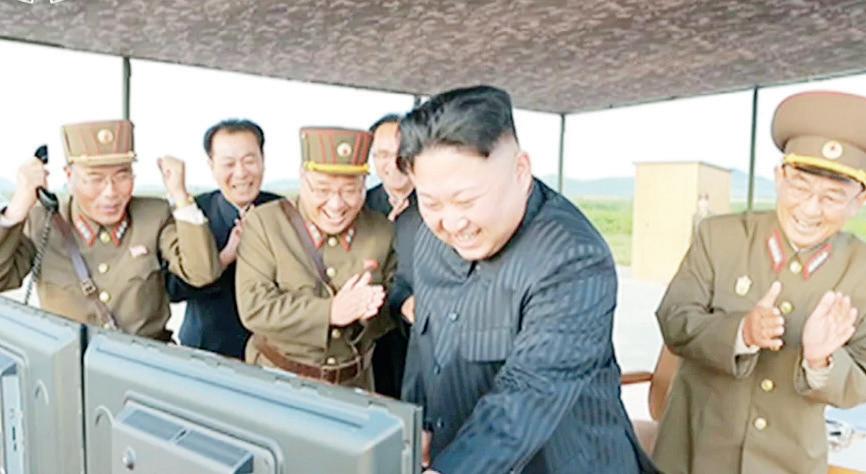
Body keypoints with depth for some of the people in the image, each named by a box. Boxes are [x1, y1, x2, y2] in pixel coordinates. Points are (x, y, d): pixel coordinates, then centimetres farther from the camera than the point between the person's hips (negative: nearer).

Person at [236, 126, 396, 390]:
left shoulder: (383, 231, -4)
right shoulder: (263, 222, -11)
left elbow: (392, 314, -2)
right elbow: (254, 306, -18)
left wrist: (366, 310, -24)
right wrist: (331, 312, -28)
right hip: (276, 378, -1)